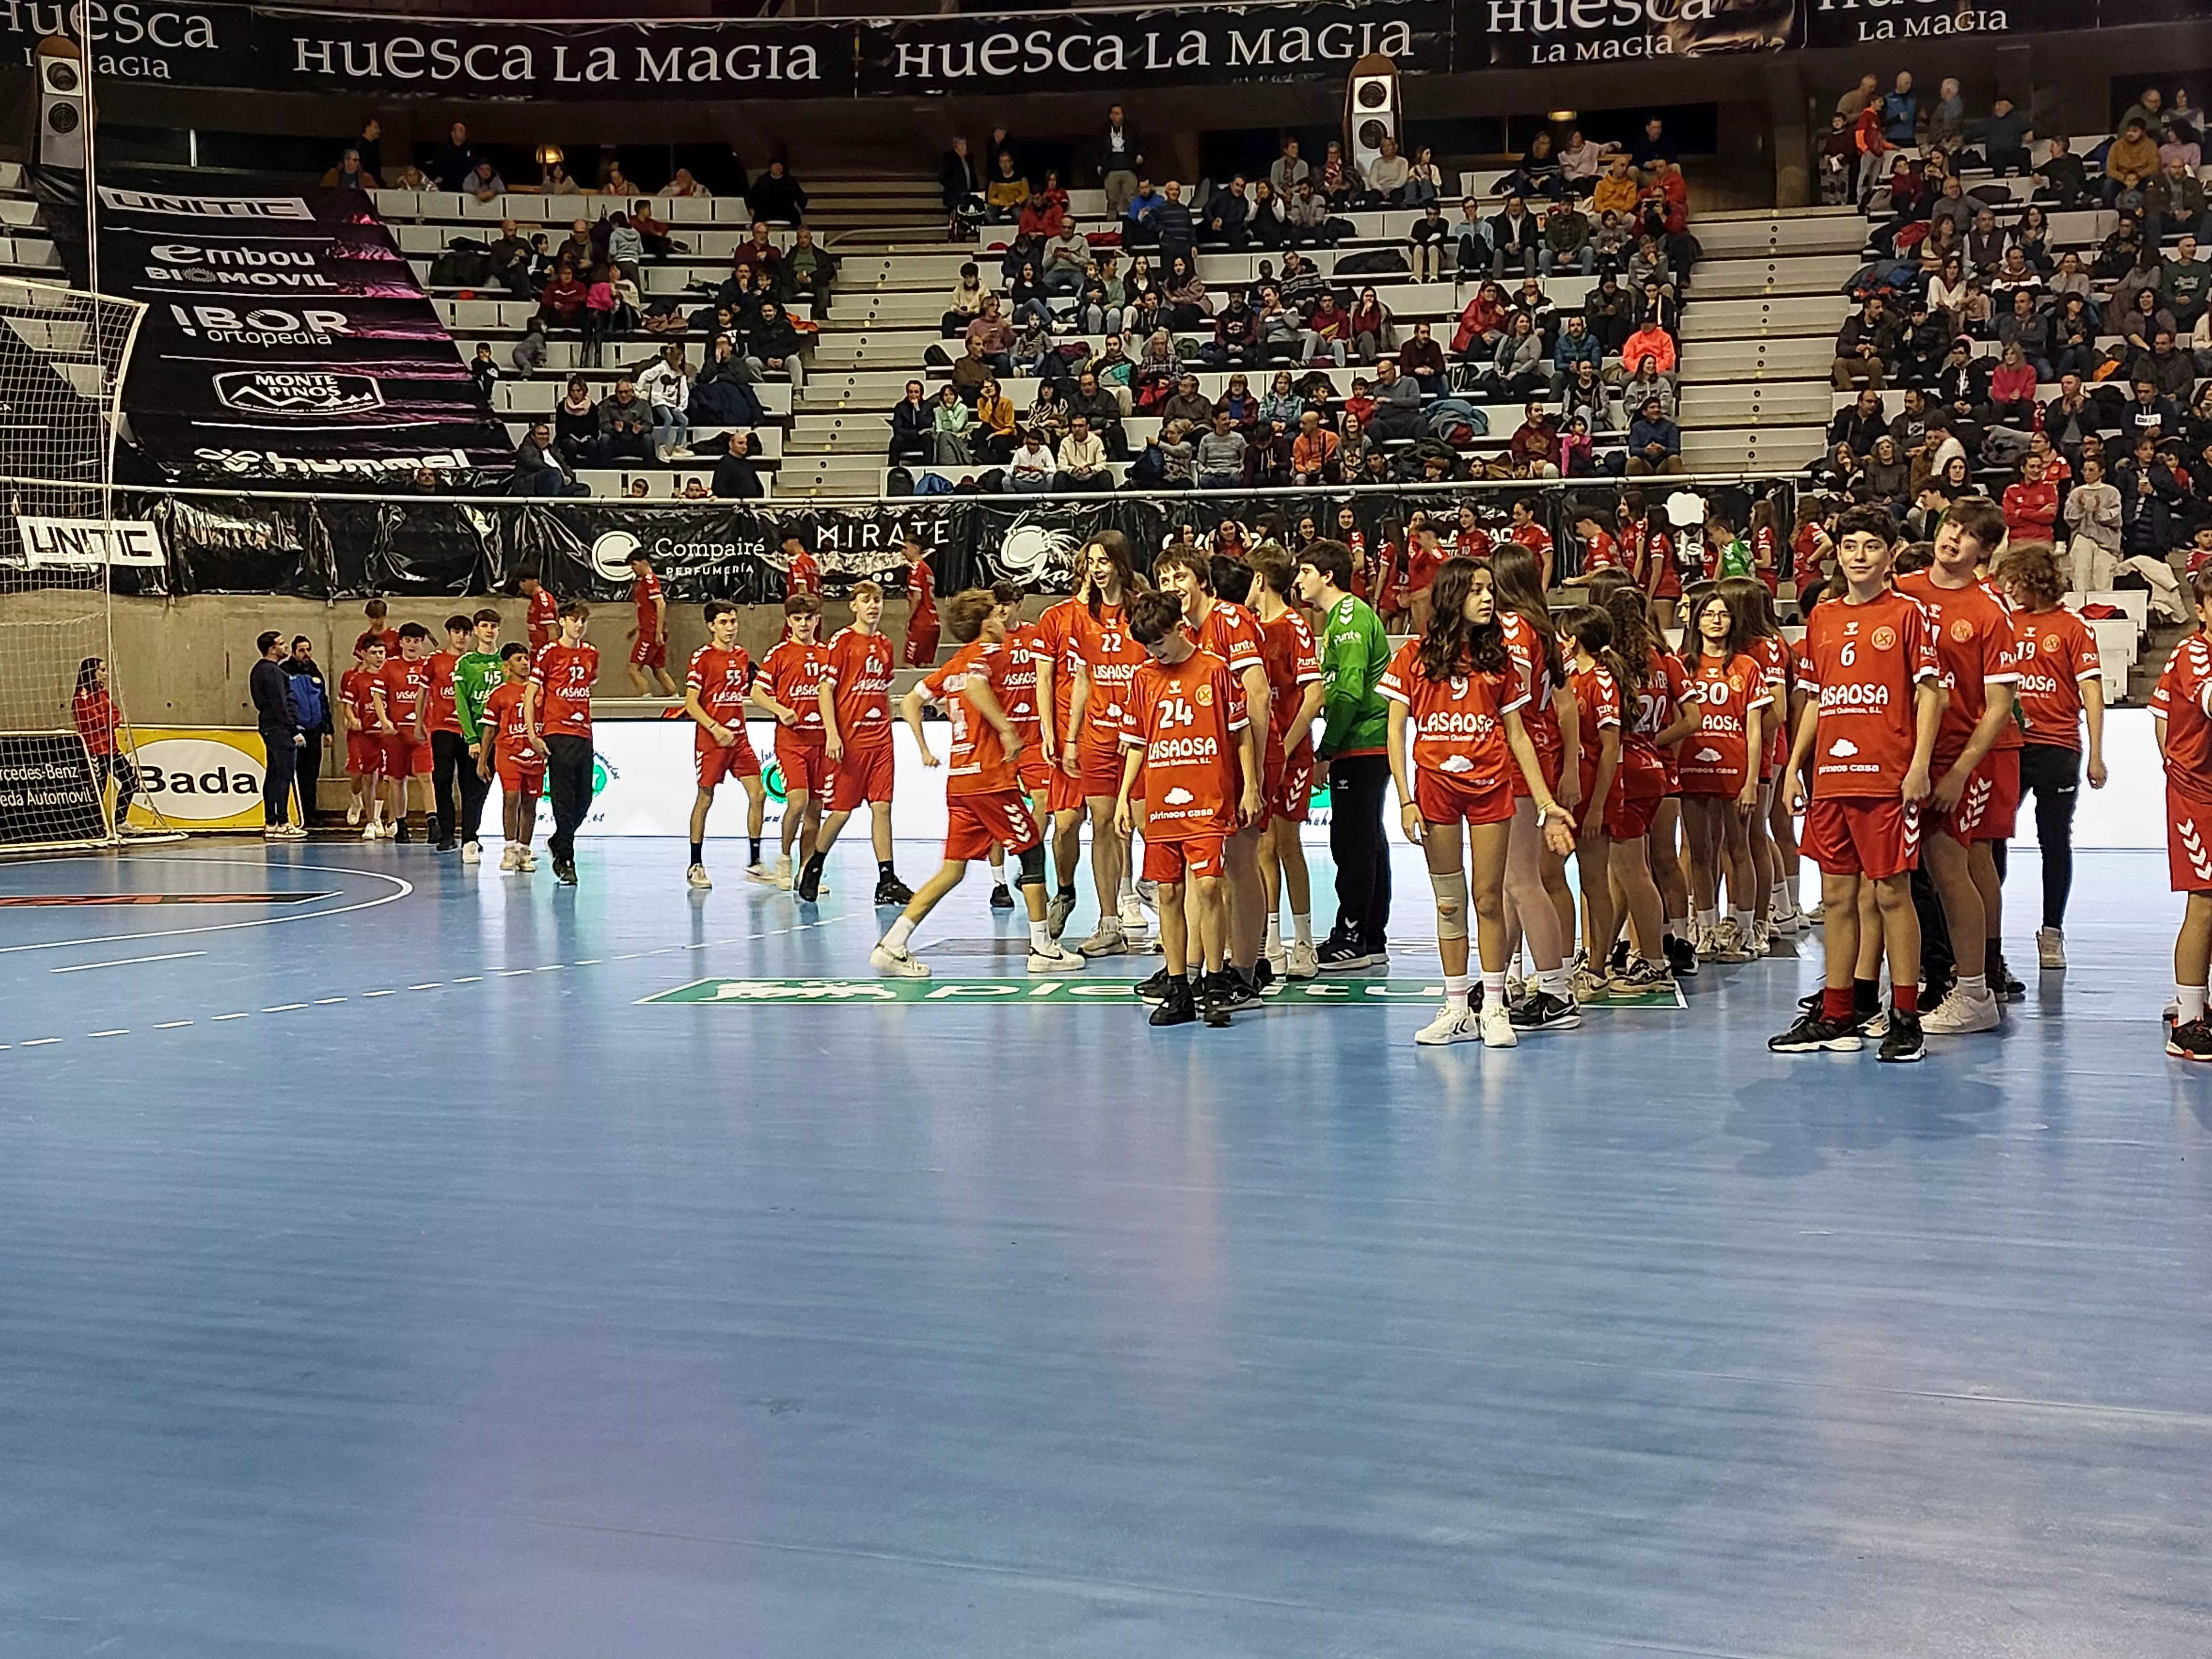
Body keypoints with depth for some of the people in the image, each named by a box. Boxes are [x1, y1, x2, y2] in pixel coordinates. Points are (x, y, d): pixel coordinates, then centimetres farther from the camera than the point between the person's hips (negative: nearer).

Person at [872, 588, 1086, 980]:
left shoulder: (954, 664, 18)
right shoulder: (991, 651, -6)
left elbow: (911, 702, 18)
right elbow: (975, 685, -27)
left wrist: (925, 750, 18)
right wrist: (1007, 728, -23)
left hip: (959, 780, 8)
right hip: (990, 775, -8)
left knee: (953, 869, 8)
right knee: (1033, 851, 5)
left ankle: (892, 945, -1)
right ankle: (1044, 950, 9)